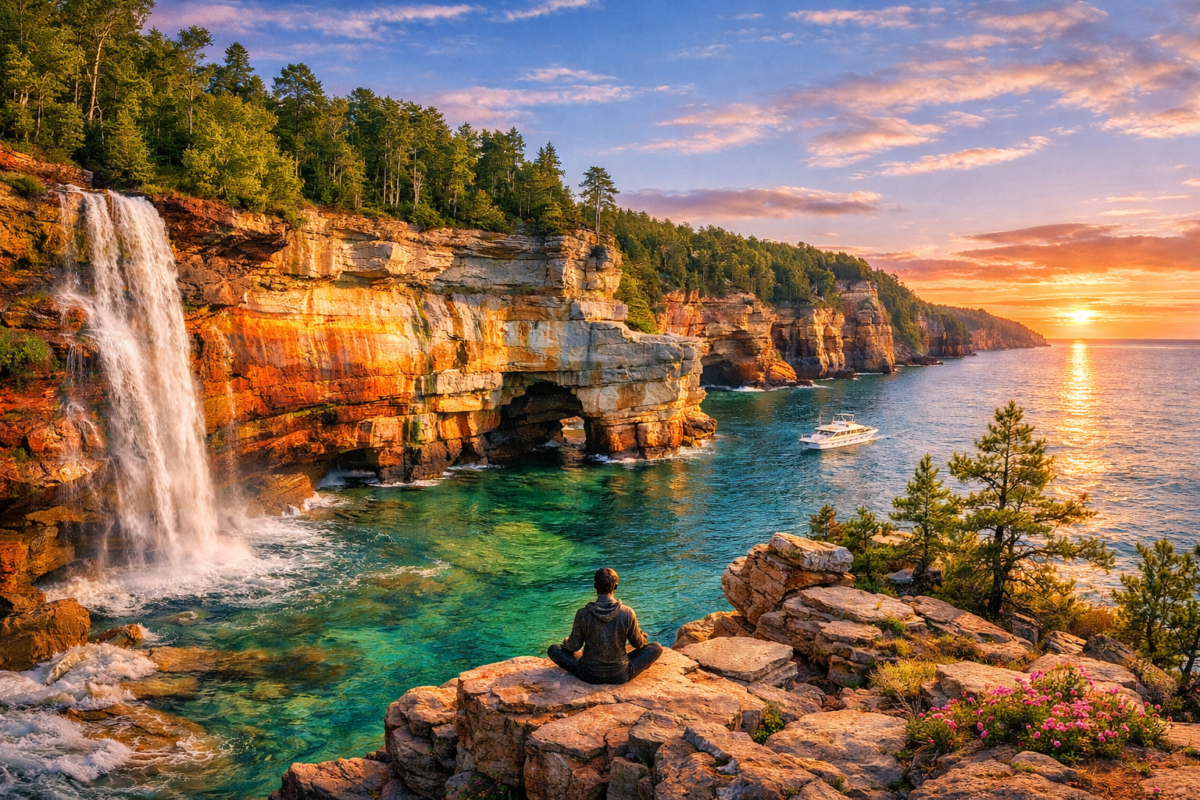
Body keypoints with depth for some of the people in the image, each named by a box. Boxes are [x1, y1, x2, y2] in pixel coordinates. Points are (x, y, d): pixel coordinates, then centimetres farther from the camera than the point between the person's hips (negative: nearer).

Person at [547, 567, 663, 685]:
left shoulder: (583, 614, -17)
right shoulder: (627, 613, -16)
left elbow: (574, 646, -5)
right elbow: (638, 643, -1)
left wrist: (566, 642, 19)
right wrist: (642, 636, 24)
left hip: (590, 675, -1)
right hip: (621, 675, 1)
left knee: (553, 649, 17)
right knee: (656, 647, 17)